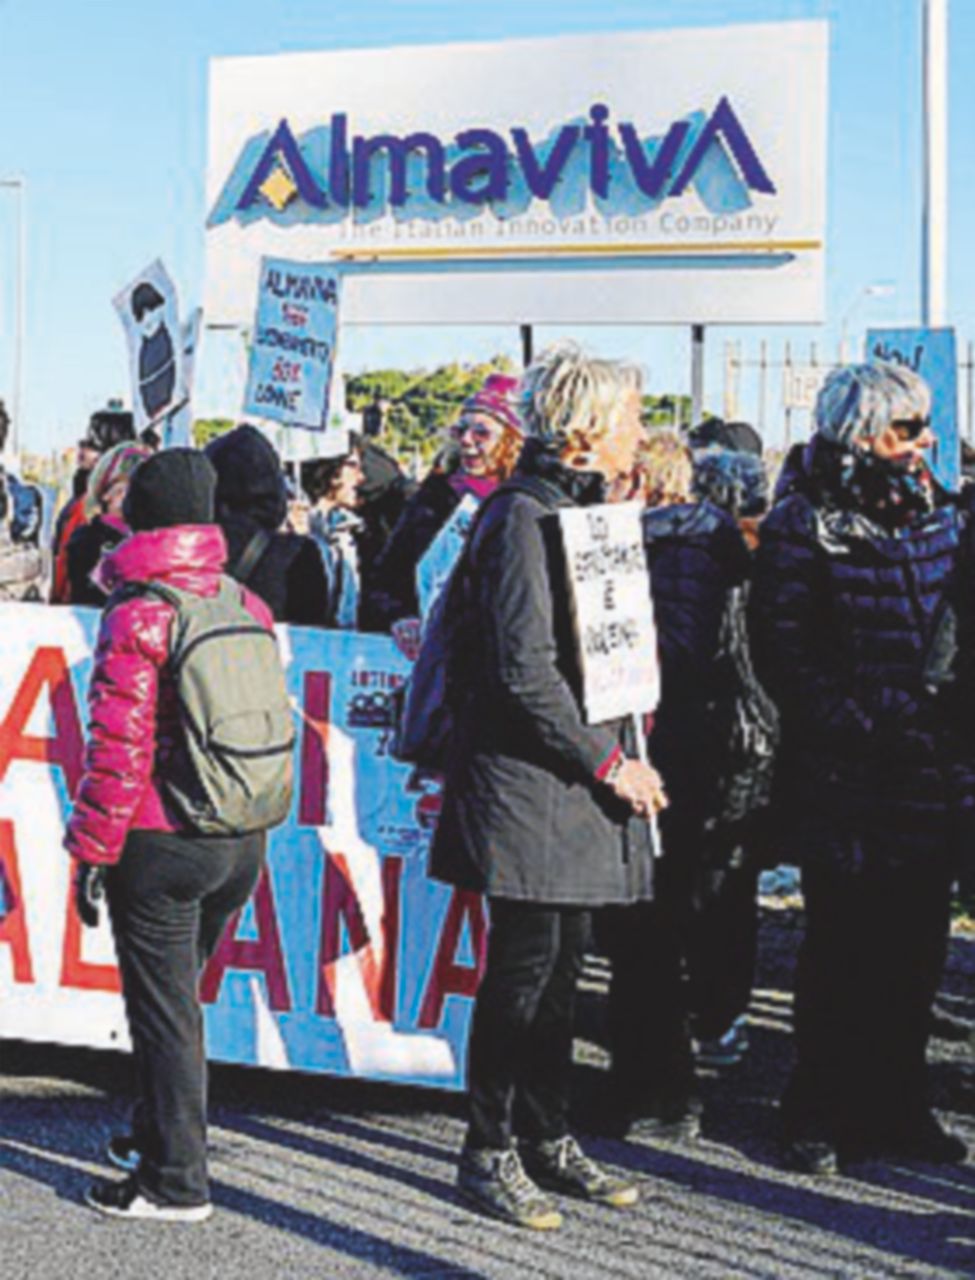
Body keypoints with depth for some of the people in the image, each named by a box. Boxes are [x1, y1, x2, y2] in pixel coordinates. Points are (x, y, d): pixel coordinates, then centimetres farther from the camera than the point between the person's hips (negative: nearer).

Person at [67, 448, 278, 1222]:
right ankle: (158, 1136, 36)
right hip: (243, 842, 7)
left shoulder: (137, 615, -14)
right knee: (178, 996, 22)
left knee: (163, 1011, 3)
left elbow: (120, 745, -16)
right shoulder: (247, 605, 6)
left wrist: (93, 850, -8)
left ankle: (175, 1181, 10)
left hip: (160, 844, -7)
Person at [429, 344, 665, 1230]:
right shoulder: (522, 518, -14)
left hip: (581, 788, 9)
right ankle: (491, 1151, 11)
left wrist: (625, 753, 12)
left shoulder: (580, 511, 16)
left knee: (563, 961, 14)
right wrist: (608, 762, -15)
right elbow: (525, 670, -20)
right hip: (529, 786, -9)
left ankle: (548, 1138, 26)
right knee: (525, 966, -2)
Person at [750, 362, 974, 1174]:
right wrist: (863, 725, -16)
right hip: (845, 781, -5)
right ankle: (820, 1116, 16)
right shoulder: (803, 526, -7)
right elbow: (784, 655, -10)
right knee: (840, 955, 2)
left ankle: (898, 1108, 25)